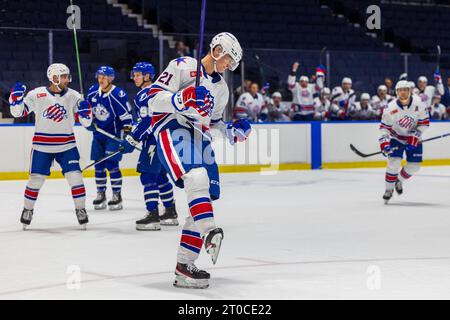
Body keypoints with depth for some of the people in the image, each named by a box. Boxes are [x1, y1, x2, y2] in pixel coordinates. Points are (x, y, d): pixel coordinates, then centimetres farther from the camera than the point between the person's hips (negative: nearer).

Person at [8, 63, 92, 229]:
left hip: (67, 145, 1)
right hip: (42, 145, -1)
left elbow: (86, 122, 1)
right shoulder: (37, 94, -7)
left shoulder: (74, 96, -2)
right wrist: (16, 96, -18)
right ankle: (27, 210, 23)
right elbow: (18, 112, -1)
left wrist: (85, 111, -20)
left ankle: (80, 210, 9)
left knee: (75, 177, -7)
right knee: (35, 179, 3)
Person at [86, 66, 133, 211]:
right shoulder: (93, 91, -1)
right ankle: (101, 194, 18)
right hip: (98, 132, 6)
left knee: (111, 164, -12)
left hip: (114, 133, -6)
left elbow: (126, 117, -15)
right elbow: (89, 108, 19)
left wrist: (127, 136, -17)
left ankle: (117, 195, -2)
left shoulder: (119, 95, -19)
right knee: (98, 165, 6)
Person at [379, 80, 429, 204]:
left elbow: (425, 122, -11)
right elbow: (384, 127, -12)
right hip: (396, 137, -2)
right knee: (394, 162, -19)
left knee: (414, 166, 0)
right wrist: (384, 142, -25)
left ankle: (399, 181, 30)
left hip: (413, 139, 2)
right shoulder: (391, 108, -20)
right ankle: (389, 189, -1)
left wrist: (415, 135, -20)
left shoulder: (418, 103, -18)